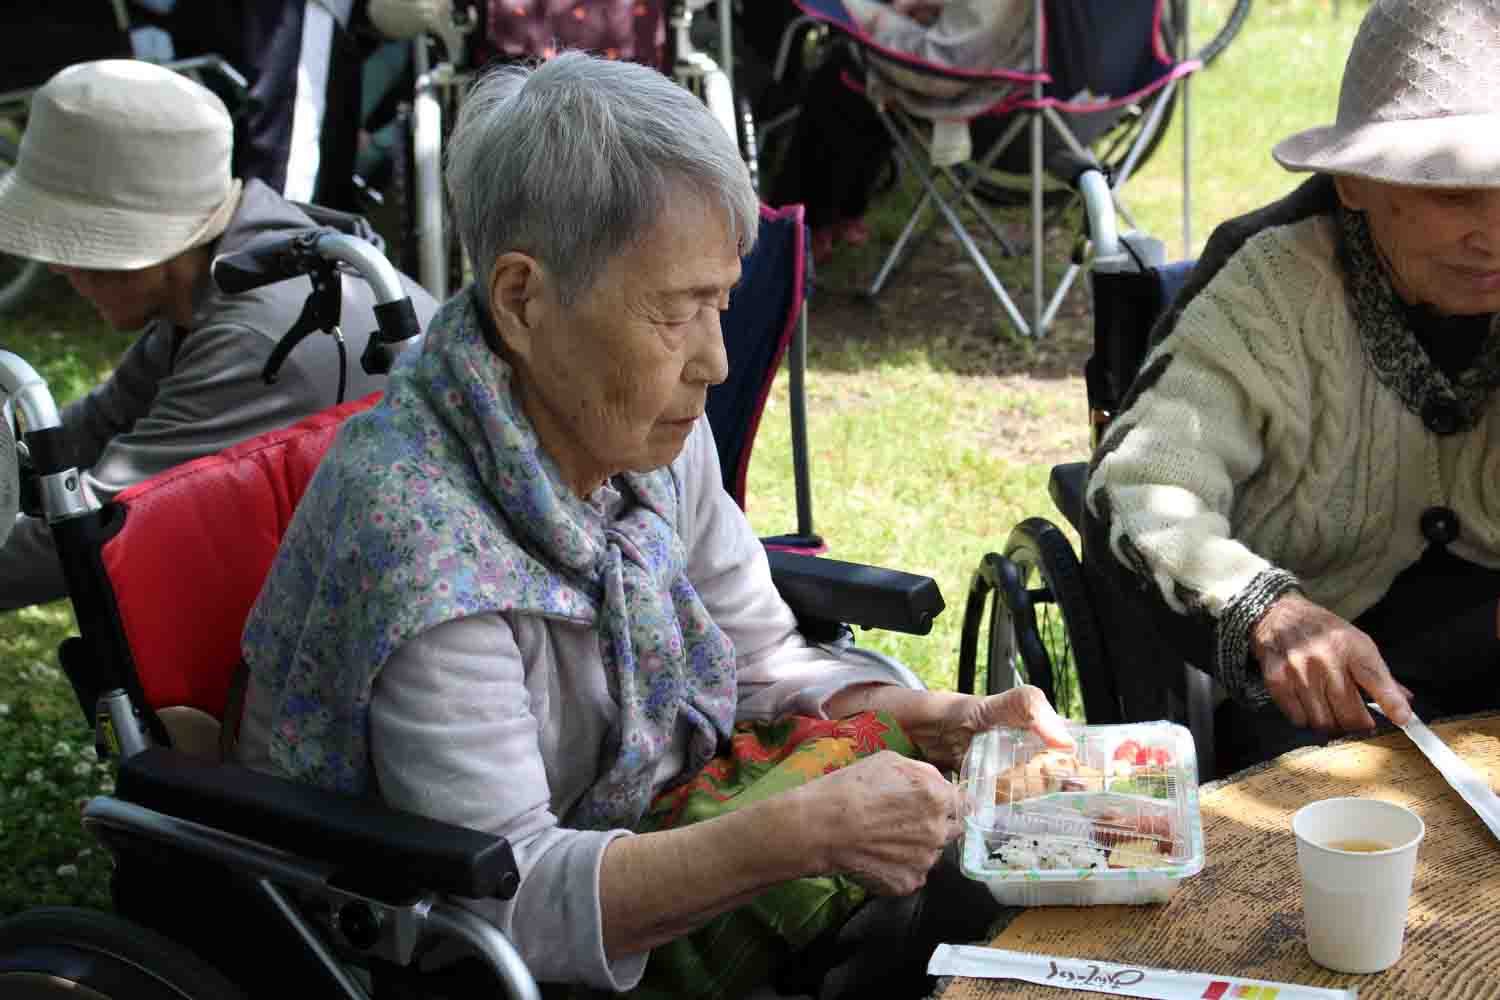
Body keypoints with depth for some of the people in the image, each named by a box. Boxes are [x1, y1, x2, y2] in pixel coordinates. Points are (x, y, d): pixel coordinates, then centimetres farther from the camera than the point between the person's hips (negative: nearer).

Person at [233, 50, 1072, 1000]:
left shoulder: (653, 428, -6)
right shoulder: (419, 539, -29)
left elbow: (762, 662, 7)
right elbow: (501, 899, -27)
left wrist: (941, 722, -10)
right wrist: (802, 832, -33)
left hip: (638, 829, 7)